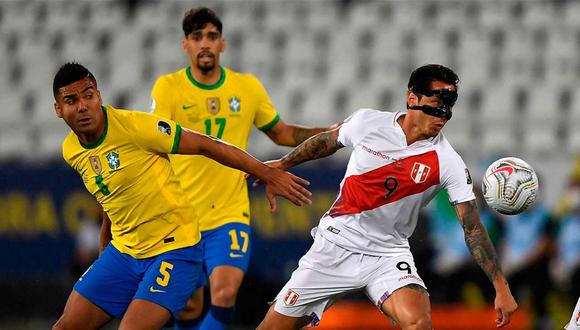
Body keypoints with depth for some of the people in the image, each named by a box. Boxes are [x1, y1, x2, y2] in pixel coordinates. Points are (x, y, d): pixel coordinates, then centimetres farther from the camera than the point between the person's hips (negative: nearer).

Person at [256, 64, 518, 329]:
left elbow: (473, 229, -12)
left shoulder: (449, 164, -13)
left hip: (388, 254, -1)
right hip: (335, 243, 1)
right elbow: (327, 141, 12)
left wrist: (501, 287, -18)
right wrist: (281, 165, 25)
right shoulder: (368, 122, -9)